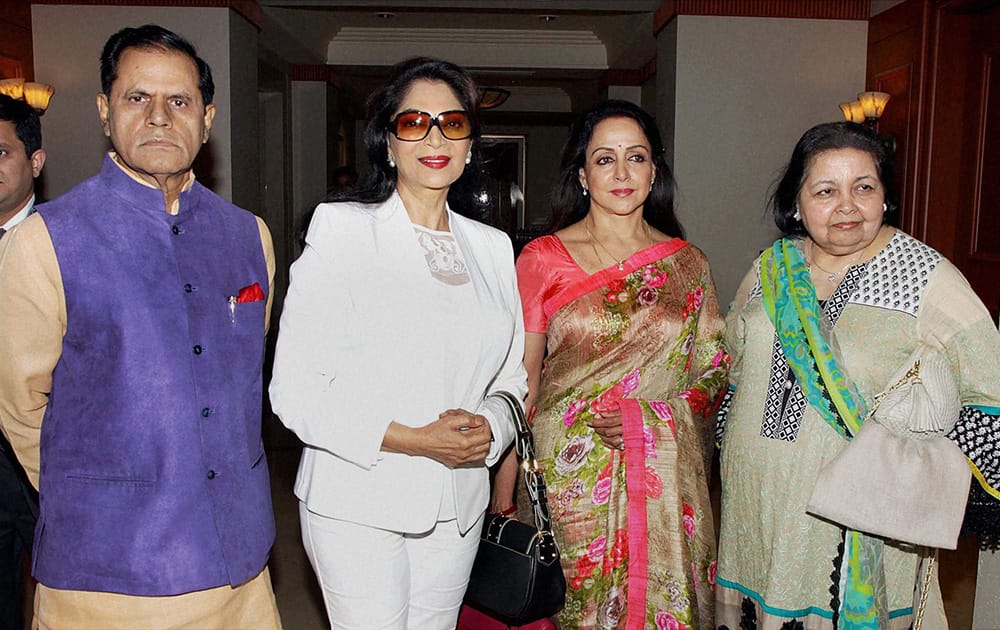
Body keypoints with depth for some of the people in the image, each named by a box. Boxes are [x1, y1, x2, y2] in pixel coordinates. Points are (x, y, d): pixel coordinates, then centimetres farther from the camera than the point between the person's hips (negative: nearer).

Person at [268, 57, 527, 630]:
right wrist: (414, 440, -18)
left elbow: (511, 379, 13)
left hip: (458, 507, 5)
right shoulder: (342, 228, -6)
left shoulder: (493, 247, 8)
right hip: (357, 503, -4)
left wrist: (488, 429, -9)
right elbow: (295, 389, -11)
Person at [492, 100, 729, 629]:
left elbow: (713, 372, 8)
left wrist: (646, 418, -9)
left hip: (663, 482, 2)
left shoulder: (688, 264, 5)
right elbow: (520, 379, 0)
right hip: (568, 477, -1)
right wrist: (504, 485, -3)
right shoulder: (542, 259, -1)